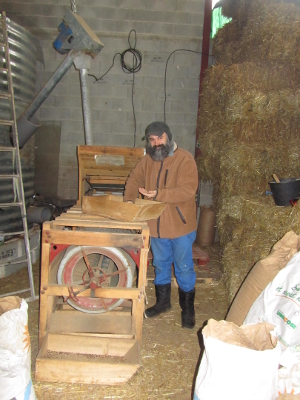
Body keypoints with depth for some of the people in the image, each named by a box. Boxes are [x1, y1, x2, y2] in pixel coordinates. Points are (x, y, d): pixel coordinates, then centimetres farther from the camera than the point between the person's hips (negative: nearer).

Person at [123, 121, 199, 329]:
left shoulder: (185, 159, -15)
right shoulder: (148, 160, 4)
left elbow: (188, 190, -24)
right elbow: (135, 179, 10)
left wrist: (159, 194, -32)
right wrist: (129, 199, -8)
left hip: (180, 225, -5)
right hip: (156, 224, 6)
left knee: (184, 268, 8)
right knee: (160, 265, 19)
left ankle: (188, 309, 26)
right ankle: (162, 302, 39)